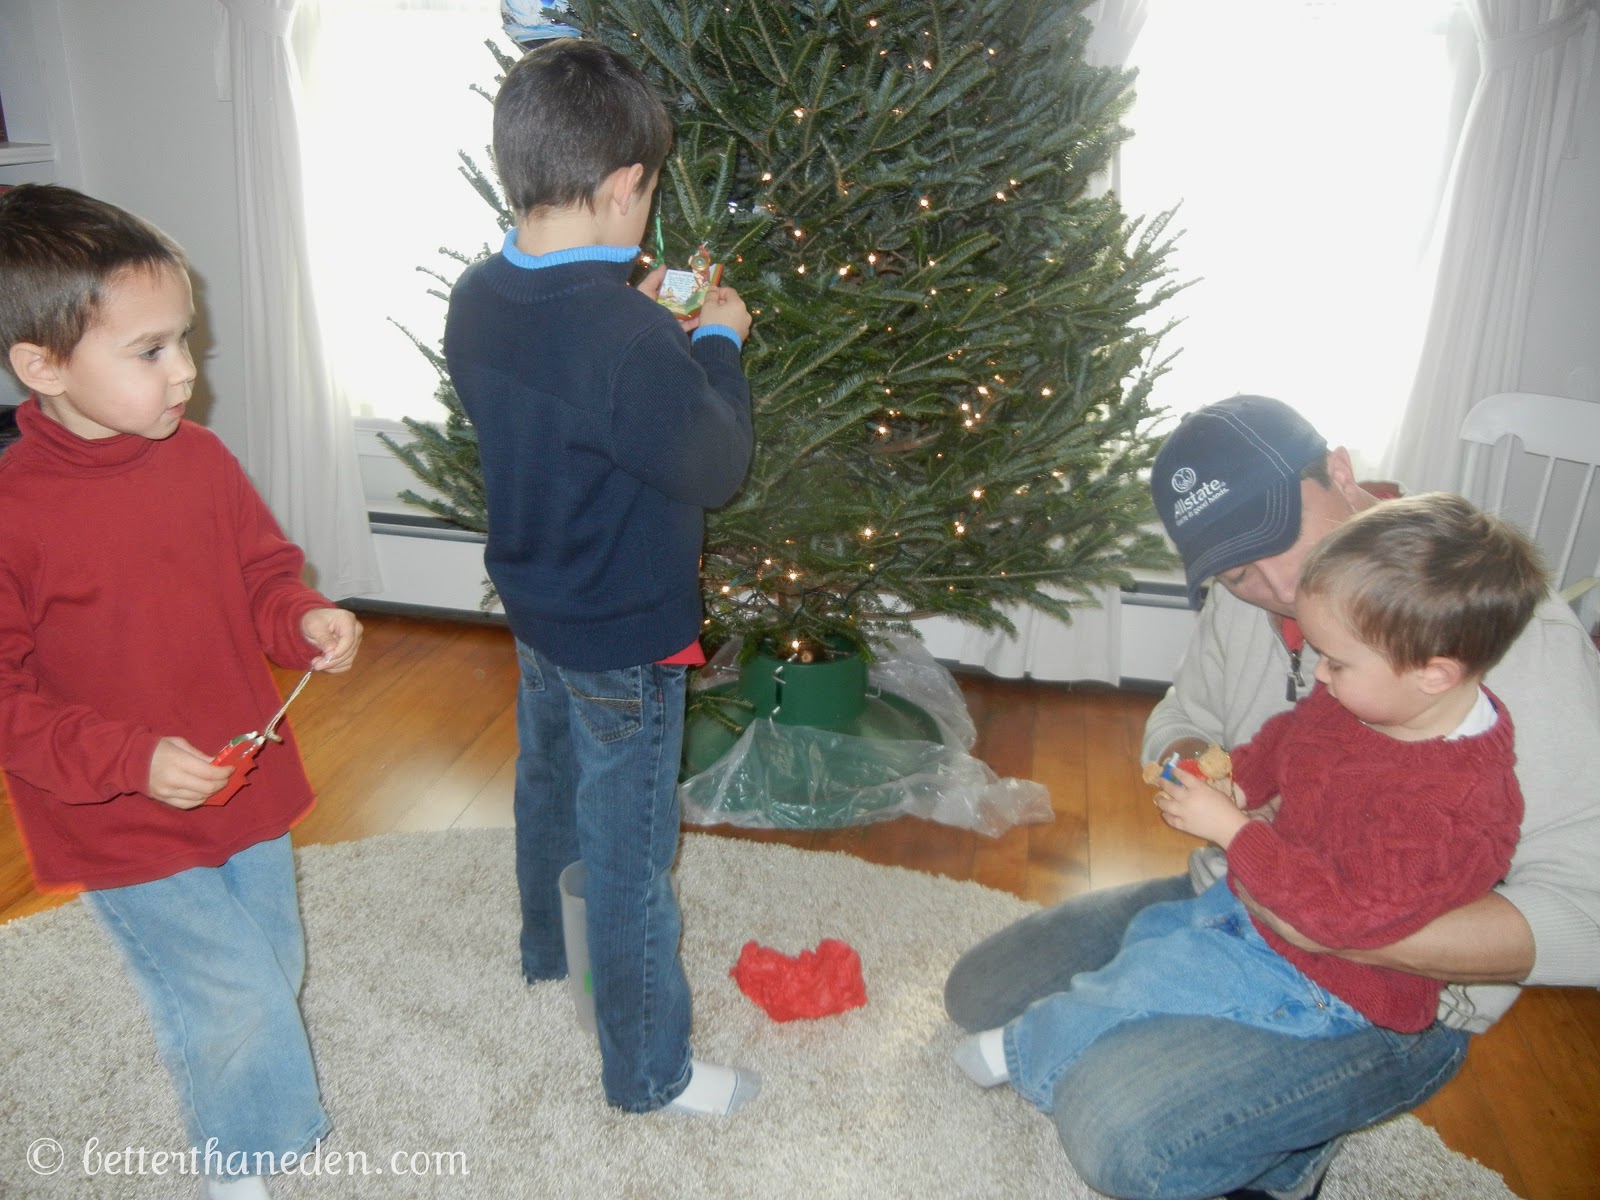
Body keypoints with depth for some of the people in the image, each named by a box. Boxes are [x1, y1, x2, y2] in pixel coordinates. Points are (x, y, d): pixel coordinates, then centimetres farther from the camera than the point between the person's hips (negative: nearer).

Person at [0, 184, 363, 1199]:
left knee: (270, 974, 22)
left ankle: (268, 1112, 51)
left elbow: (263, 573, 8)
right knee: (236, 1004, 0)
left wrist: (304, 620, -13)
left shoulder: (199, 459, -5)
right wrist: (133, 758, -25)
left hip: (247, 793, 6)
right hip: (124, 832, -5)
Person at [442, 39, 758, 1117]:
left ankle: (549, 947, 55)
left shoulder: (479, 299, -5)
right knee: (630, 855, 7)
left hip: (536, 612, 8)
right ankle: (649, 1070, 26)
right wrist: (718, 341, -8)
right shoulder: (627, 336, -30)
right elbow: (716, 469, -20)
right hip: (626, 640, -8)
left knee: (551, 785, 29)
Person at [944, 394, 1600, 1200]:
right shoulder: (1241, 599, -3)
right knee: (978, 994, 11)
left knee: (1118, 1132, -28)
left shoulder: (1516, 635, -23)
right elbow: (1178, 719, 14)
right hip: (1224, 902, 8)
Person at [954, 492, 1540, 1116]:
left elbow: (1356, 912, -34)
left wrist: (1231, 829, -30)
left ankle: (1026, 1053, 7)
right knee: (1149, 928, 14)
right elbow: (1286, 739, 15)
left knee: (1154, 973, -14)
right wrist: (1236, 779, -3)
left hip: (1322, 980, -9)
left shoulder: (1458, 806, -33)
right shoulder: (1355, 699, -7)